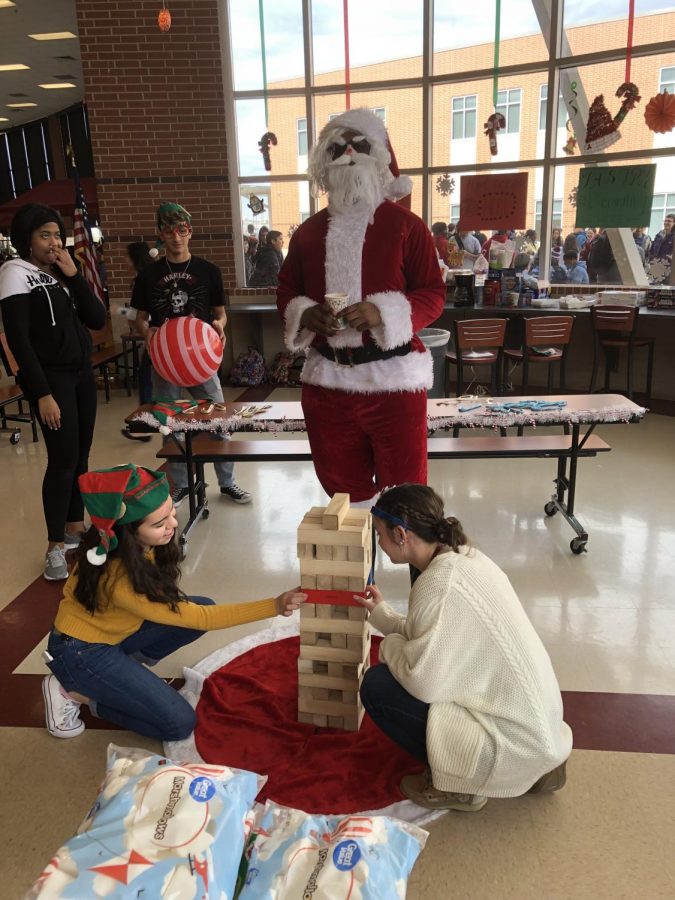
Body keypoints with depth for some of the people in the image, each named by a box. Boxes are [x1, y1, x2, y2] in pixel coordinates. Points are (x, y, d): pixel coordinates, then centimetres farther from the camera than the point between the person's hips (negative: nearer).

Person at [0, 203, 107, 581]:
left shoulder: (62, 274, 11)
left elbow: (98, 320, 3)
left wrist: (74, 275, -7)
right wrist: (42, 393, -19)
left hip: (82, 373, 7)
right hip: (51, 378, -7)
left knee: (81, 455, 10)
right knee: (63, 459, -9)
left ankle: (75, 526, 23)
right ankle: (55, 546, 2)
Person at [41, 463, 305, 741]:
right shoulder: (120, 580, -36)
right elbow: (200, 618, -30)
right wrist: (275, 606, -32)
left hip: (115, 633, 8)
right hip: (81, 652, -8)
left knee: (203, 605, -8)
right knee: (180, 723, -10)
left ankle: (127, 668, 4)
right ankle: (73, 693, 0)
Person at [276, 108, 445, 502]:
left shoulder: (406, 225, -2)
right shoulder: (308, 231, 11)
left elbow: (433, 294, -4)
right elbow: (286, 292, 15)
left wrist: (383, 313, -22)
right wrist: (306, 315, -8)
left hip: (393, 378, -4)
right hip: (327, 379, 4)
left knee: (403, 489, 5)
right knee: (340, 484, 15)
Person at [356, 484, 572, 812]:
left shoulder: (439, 583, -24)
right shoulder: (464, 556, 3)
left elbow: (422, 682, -23)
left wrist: (389, 646, -5)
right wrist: (380, 612, 17)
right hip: (538, 719, 9)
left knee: (377, 686, -9)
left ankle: (458, 785, 7)